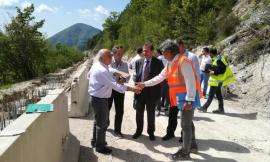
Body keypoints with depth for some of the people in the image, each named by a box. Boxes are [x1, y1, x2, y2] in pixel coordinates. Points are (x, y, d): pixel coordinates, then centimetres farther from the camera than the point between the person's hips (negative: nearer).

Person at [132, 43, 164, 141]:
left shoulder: (158, 63, -5)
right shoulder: (139, 62, 5)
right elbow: (136, 76, 9)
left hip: (152, 92, -3)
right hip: (140, 90, 3)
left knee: (151, 114, 10)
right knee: (139, 113, 13)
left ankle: (151, 132, 27)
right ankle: (138, 131, 31)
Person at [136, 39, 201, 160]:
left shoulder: (183, 61, -19)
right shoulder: (170, 64, 11)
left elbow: (191, 82, -22)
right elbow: (160, 77, 18)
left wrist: (189, 100, -23)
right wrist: (145, 84, 15)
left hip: (188, 97, -9)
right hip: (181, 97, 9)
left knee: (185, 125, -1)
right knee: (187, 123, 18)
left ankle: (185, 153, 10)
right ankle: (189, 144, 32)